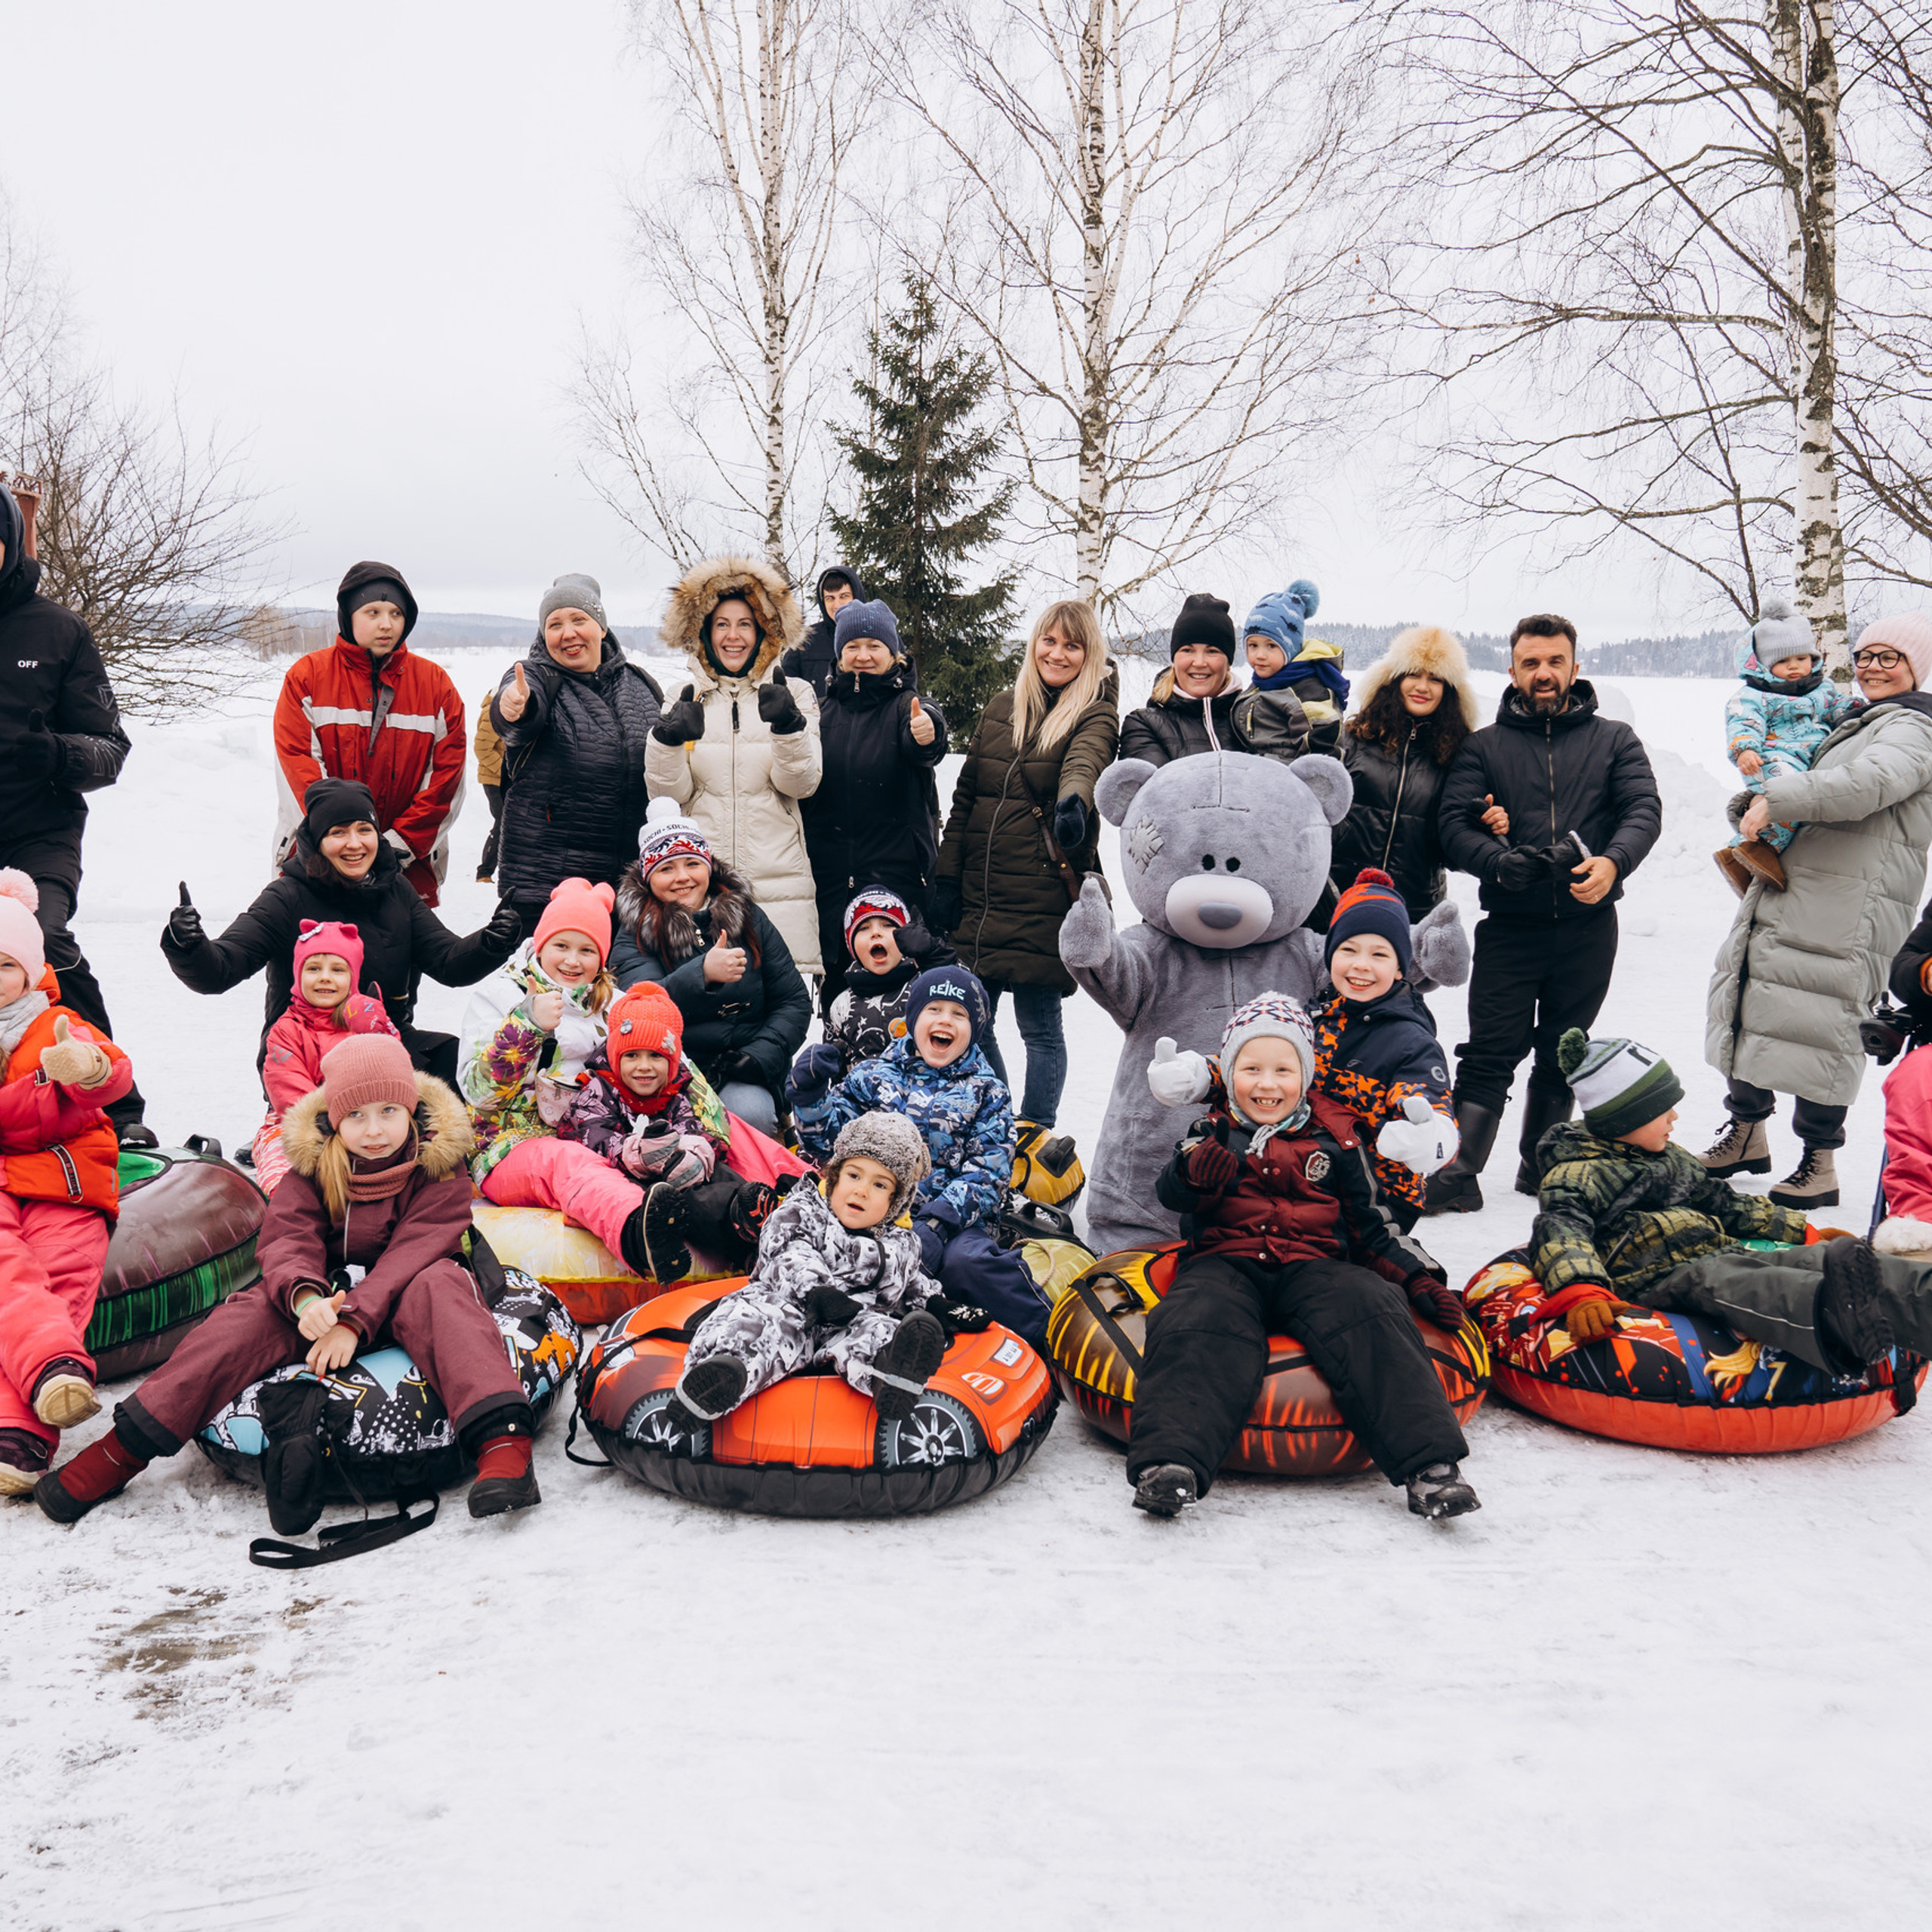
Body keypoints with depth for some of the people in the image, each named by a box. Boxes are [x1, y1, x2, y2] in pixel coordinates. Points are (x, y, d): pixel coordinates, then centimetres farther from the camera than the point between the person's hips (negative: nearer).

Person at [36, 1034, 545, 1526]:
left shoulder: (439, 1162, -9)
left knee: (437, 1287, -35)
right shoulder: (313, 1162, -1)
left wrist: (355, 1318, -34)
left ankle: (503, 1441, -54)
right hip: (328, 1296, 3)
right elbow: (287, 1239, -12)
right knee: (255, 1312, -22)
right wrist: (305, 1296, -36)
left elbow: (416, 1249, -20)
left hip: (403, 1294, -3)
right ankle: (122, 1450, -22)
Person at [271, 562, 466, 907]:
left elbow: (447, 774, 2)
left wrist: (400, 843, -8)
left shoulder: (435, 683, 7)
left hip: (410, 865, 1)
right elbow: (298, 765, -4)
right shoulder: (307, 677, 3)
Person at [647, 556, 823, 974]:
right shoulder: (685, 699, 11)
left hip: (779, 884, -1)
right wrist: (666, 740, -14)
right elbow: (669, 793, 4)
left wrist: (788, 727, -20)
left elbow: (802, 784, -3)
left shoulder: (794, 693, 7)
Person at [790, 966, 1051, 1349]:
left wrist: (936, 1221, -15)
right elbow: (828, 1140, 13)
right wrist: (809, 1090, -5)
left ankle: (1049, 1341, -25)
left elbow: (986, 1175, 1)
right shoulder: (873, 1076, 16)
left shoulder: (987, 1092, 12)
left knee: (966, 1261, -34)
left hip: (955, 1219, -1)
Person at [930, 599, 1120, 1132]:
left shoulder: (1096, 716, -1)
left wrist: (1072, 802, -48)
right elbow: (965, 796, 15)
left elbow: (1084, 763, -25)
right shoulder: (1002, 708, 13)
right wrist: (947, 878, 8)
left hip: (1045, 901, -5)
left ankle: (1034, 1138, 16)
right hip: (978, 894, 5)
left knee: (1041, 1027, 1)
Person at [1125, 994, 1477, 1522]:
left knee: (1368, 1309, -31)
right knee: (1201, 1324, -35)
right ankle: (1172, 1460, -51)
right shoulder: (1211, 1135, 15)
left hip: (1315, 1266, 1)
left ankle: (1428, 1463, -38)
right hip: (1226, 1264, -1)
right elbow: (1172, 1191, -4)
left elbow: (1370, 1223, 23)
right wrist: (1196, 1169, -28)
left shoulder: (1333, 1139, 18)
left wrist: (1419, 1277, 9)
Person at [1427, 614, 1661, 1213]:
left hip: (1588, 925, 2)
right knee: (1491, 1053, -7)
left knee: (1563, 1054, 12)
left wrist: (1613, 861, -23)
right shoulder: (1484, 746, 8)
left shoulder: (1614, 740, 11)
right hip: (1509, 924, -2)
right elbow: (1452, 825, -3)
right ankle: (1457, 1173, -7)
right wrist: (1499, 861, -23)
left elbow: (1644, 810, -2)